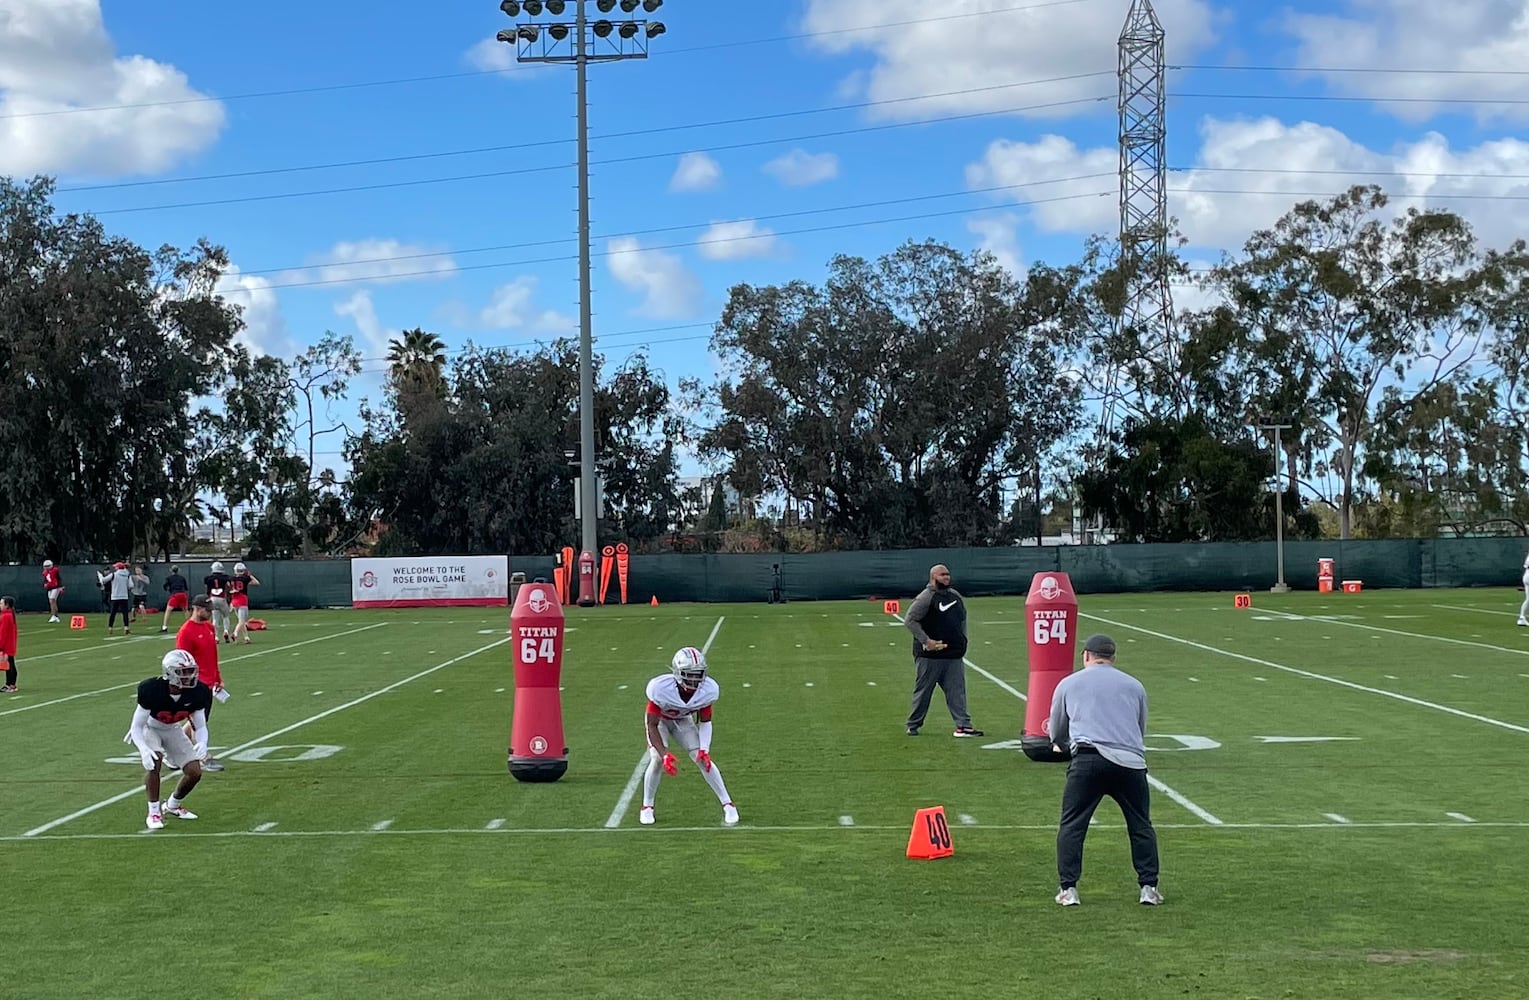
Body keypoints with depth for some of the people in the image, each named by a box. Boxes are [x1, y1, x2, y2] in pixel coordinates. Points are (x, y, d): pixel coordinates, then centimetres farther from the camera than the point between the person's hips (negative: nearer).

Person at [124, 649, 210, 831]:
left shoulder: (196, 693, -22)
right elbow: (137, 727, -25)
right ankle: (154, 812, -17)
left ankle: (173, 805, 22)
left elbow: (201, 726, -11)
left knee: (195, 772, -6)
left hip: (172, 730, 4)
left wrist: (202, 743, -34)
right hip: (149, 729, -4)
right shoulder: (152, 690, -33)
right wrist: (144, 750, -44)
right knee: (154, 762, -32)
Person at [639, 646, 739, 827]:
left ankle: (727, 805, 1)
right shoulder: (661, 689, -39)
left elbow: (705, 722, -11)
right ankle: (646, 807, 0)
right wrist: (664, 754, -40)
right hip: (660, 720, -2)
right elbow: (652, 725, -30)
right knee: (658, 760, -20)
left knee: (703, 758, -10)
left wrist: (704, 749, -25)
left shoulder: (708, 690, -29)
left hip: (683, 721, 2)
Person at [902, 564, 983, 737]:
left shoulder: (956, 596, 12)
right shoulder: (925, 598, -10)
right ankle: (913, 725, 17)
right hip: (929, 656, -6)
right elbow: (910, 620, -14)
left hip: (954, 655, 6)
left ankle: (963, 726, -2)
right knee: (923, 691, 5)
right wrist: (925, 641, -18)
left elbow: (963, 619, 25)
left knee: (957, 690, 0)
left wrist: (961, 640, 14)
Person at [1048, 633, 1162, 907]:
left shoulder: (1068, 684, 17)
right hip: (1131, 761, 2)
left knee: (1072, 825, 6)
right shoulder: (1134, 685, 21)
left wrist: (1065, 745, 50)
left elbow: (1056, 734, 28)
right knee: (1141, 826, 14)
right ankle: (1149, 887, 11)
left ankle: (1068, 888, 1)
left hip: (1088, 760, -2)